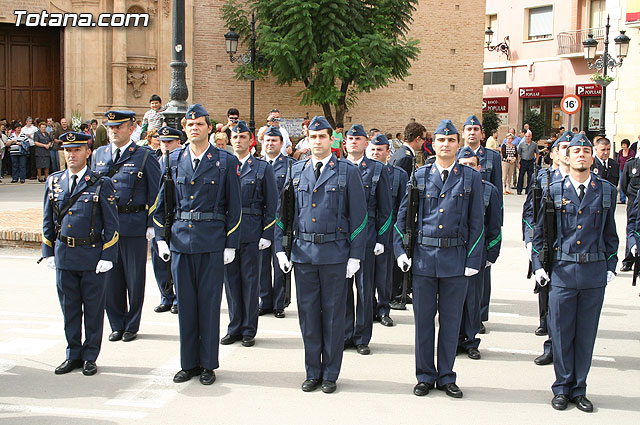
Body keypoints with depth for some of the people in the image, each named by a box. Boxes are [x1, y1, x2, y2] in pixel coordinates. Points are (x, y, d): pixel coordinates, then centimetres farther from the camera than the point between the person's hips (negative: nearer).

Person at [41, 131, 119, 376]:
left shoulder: (101, 184, -4)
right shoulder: (53, 182, 8)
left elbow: (111, 225, -4)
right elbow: (48, 220, 13)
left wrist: (107, 256, -9)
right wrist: (48, 252, 8)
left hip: (92, 256, -3)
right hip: (63, 256, 3)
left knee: (93, 308, 6)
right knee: (69, 309, 12)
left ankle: (90, 357, 19)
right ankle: (73, 355, 25)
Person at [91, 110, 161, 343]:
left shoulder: (145, 156, -3)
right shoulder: (98, 155, 10)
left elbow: (155, 192, -3)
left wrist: (151, 224, -7)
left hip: (134, 225, -4)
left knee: (134, 278, 5)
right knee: (110, 278, 9)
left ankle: (132, 326, 19)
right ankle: (117, 325, 23)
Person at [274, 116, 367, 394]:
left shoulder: (347, 171, 0)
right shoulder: (296, 171, 9)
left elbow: (358, 216, -1)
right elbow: (283, 211, 12)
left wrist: (355, 255, -6)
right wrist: (280, 249, 3)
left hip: (335, 254, -3)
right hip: (303, 253, 3)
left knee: (333, 315, 5)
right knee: (308, 313, 8)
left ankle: (330, 374, 18)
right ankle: (313, 373, 20)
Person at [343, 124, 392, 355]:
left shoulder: (377, 169, 3)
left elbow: (385, 208, 4)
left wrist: (381, 240, -3)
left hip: (366, 238, -2)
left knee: (365, 289, 4)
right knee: (342, 288, 6)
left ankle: (362, 338, 13)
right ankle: (345, 335, 18)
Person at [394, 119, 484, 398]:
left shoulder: (471, 178, 3)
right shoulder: (419, 176, 5)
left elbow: (476, 223, 3)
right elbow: (403, 215, 9)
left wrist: (473, 260, -3)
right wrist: (400, 250, 1)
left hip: (456, 259, -1)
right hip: (423, 257, 1)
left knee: (451, 320, 8)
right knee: (423, 319, 7)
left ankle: (446, 377, 21)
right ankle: (426, 376, 21)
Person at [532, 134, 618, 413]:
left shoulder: (606, 191, 5)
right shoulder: (554, 190, 1)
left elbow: (610, 233, 11)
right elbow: (539, 230, 6)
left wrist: (611, 266, 7)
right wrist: (538, 264, 0)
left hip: (595, 273, 1)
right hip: (562, 271, -1)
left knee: (586, 334, 8)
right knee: (561, 332, 5)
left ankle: (578, 389, 21)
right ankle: (562, 388, 20)